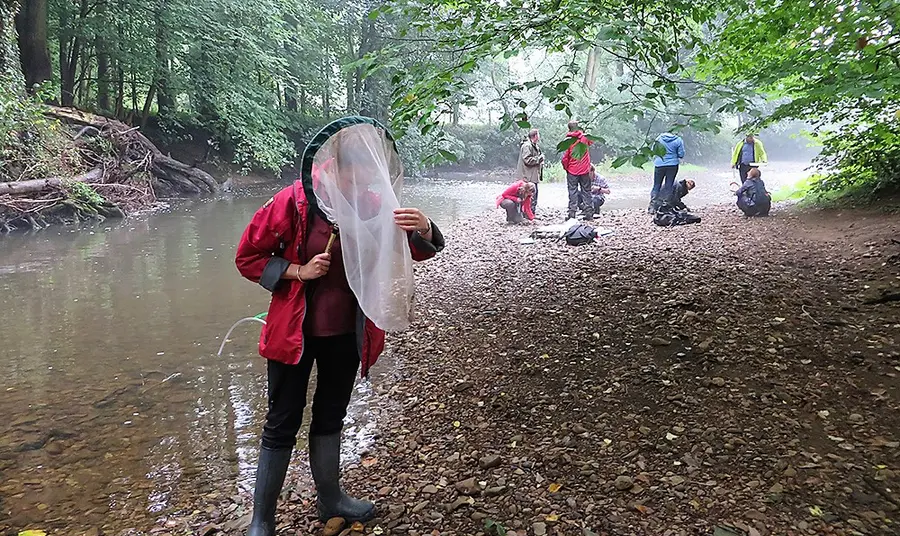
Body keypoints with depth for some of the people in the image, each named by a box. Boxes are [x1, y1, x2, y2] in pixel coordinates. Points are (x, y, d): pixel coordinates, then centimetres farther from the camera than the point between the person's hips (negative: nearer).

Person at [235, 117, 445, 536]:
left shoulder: (373, 205, -7)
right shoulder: (294, 201, -19)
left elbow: (420, 250, -12)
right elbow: (248, 257, -9)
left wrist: (423, 229, -34)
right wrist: (298, 272, -22)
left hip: (346, 333, 4)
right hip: (295, 332, -4)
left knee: (330, 416, 20)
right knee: (283, 424, 6)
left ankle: (329, 498, 40)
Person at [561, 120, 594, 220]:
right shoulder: (585, 137, 0)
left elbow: (565, 158, -9)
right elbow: (591, 141, 24)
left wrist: (566, 168, 6)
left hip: (572, 171, -2)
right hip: (585, 171, 2)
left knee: (573, 192, 1)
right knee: (586, 191, 9)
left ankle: (572, 214, -4)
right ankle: (589, 214, 8)